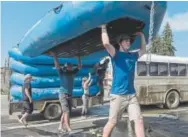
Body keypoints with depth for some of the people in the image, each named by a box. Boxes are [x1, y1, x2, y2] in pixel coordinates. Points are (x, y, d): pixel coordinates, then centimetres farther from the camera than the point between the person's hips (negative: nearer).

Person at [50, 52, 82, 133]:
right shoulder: (62, 73, -5)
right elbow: (57, 65, -21)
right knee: (66, 111, -11)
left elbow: (79, 66, 16)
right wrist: (54, 56, -25)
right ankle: (68, 128, -9)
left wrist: (79, 58, 14)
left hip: (70, 95, 6)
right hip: (63, 95, -6)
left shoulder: (72, 73, 10)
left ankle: (61, 127, 16)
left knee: (65, 112, 8)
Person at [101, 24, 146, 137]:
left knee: (139, 120, -1)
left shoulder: (133, 56, 14)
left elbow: (143, 50, 31)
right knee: (112, 123, 3)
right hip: (118, 95, -5)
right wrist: (104, 28, -8)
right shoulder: (115, 54, -3)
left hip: (132, 95, 5)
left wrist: (142, 36, 25)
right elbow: (106, 43, -20)